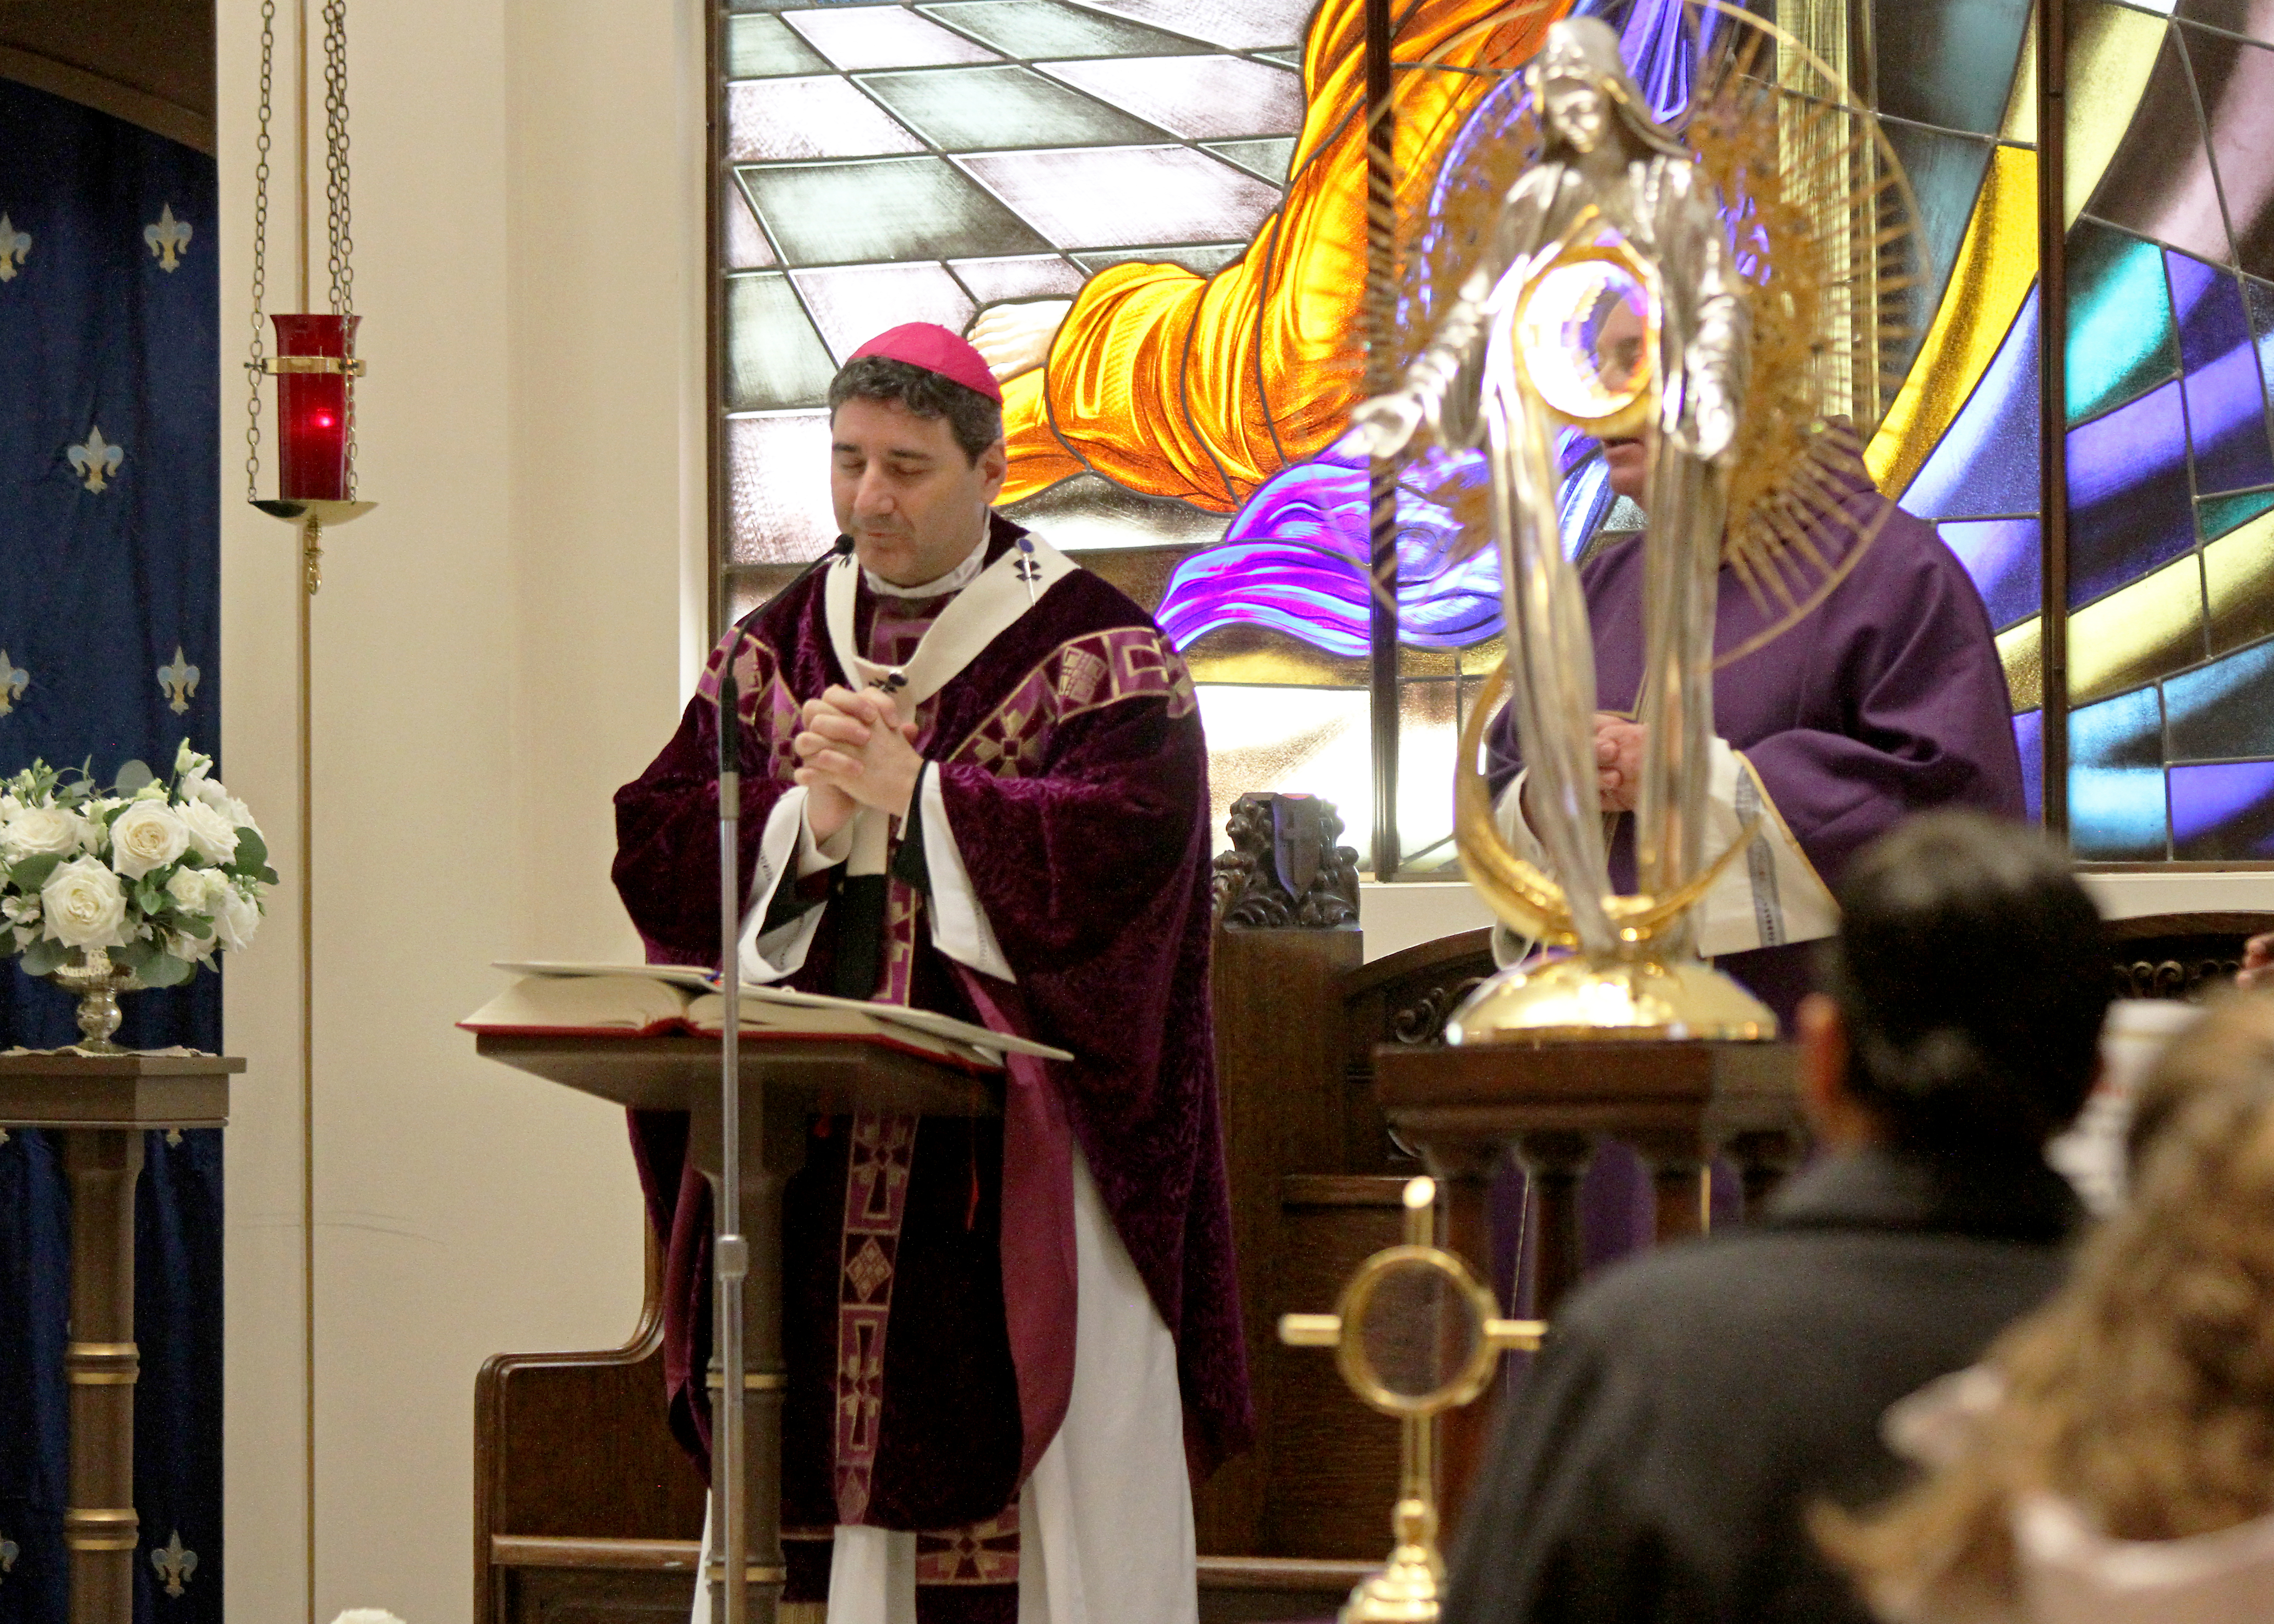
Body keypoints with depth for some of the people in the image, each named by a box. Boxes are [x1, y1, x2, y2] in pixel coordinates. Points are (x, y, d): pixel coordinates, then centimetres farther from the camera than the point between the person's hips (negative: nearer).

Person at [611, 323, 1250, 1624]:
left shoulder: (1096, 652, 1)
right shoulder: (775, 650, 15)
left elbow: (1119, 849, -14)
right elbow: (658, 853, 6)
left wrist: (914, 795, -13)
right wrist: (809, 818, -11)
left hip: (1014, 1154, -4)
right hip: (806, 1157, 4)